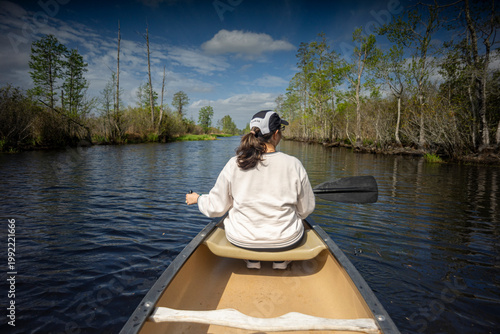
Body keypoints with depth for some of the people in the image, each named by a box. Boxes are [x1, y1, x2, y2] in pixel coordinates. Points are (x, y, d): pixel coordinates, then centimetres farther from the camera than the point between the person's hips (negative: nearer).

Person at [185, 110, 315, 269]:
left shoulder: (234, 164, -13)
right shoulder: (293, 164, -14)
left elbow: (215, 208, -6)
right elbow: (306, 210, -3)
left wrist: (197, 198, 15)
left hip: (241, 240, 1)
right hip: (286, 241, 0)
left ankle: (252, 260, 38)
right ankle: (280, 261, 38)